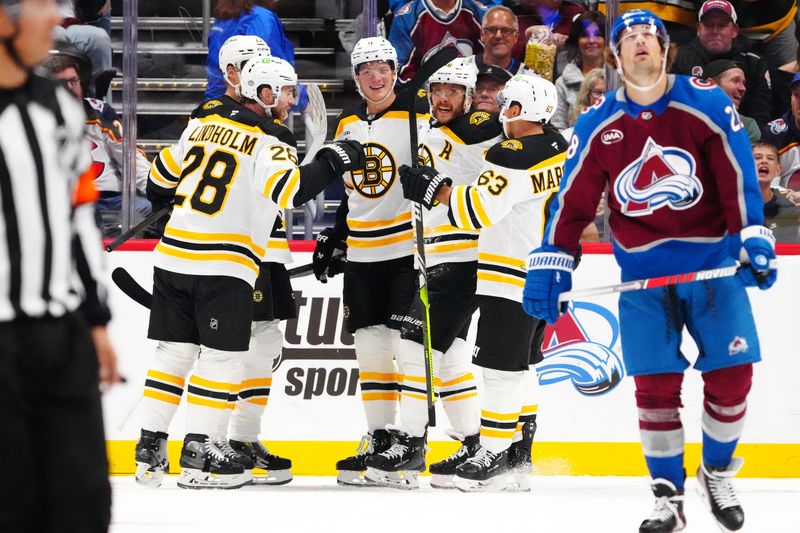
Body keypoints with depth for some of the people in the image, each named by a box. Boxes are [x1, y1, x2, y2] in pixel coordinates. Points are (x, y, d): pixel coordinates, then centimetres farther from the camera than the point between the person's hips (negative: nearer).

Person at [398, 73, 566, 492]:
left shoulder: (515, 157, -21)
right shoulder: (559, 149, 8)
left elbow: (477, 210, -22)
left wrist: (435, 189, -11)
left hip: (512, 277, -10)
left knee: (501, 366, -6)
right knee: (522, 364, 16)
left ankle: (495, 456, -4)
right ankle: (519, 453, 21)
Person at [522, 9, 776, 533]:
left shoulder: (706, 104, -6)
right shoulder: (597, 124, 1)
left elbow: (738, 178, -9)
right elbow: (573, 199, 3)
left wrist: (753, 239, -18)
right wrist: (549, 263, -4)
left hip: (712, 259, -1)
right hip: (643, 271, 1)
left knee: (731, 374, -3)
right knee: (655, 385, -4)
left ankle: (718, 473, 21)